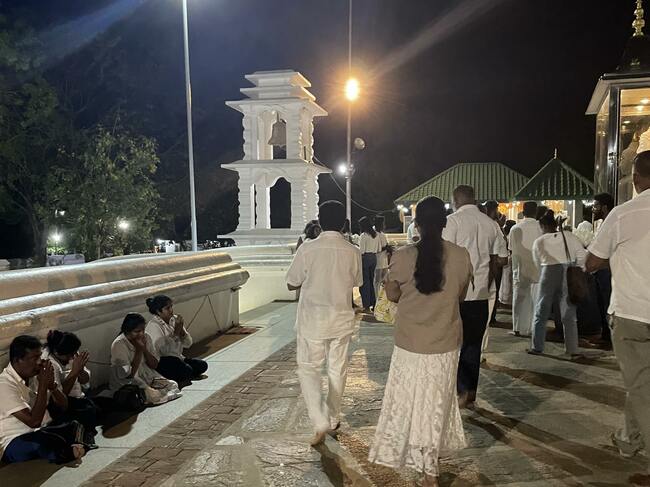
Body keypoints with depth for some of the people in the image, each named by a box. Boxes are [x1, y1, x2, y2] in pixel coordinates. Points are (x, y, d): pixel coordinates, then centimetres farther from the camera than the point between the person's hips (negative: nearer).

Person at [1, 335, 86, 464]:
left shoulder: (36, 375, 3)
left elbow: (63, 405, 6)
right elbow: (34, 422, -26)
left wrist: (51, 384, -12)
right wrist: (43, 385, -23)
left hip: (42, 432, 7)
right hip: (14, 443, -7)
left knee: (76, 427, -17)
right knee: (43, 439, -37)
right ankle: (68, 451, -14)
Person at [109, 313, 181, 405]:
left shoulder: (146, 338, -2)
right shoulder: (119, 345, -19)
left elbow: (154, 365, -1)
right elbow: (129, 374, -21)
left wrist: (144, 349, -16)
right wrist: (139, 350, -23)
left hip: (147, 377, 6)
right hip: (125, 383, -6)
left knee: (172, 385, -11)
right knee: (152, 395, -29)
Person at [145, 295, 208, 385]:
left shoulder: (174, 319, 5)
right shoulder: (153, 326, -16)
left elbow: (188, 344, 3)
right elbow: (164, 349, -25)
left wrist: (181, 330, -15)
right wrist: (176, 332, -22)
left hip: (177, 357, 8)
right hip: (160, 361, -7)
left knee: (202, 365, -11)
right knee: (186, 370, -29)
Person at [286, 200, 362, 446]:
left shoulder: (308, 249, -13)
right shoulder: (353, 252, -6)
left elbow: (292, 284, -4)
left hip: (312, 318, -2)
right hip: (342, 318, 3)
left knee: (308, 368, 9)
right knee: (337, 369, 17)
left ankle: (320, 422, -4)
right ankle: (333, 418, 31)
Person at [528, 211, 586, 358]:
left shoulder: (539, 242, 2)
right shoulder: (570, 236, 1)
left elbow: (537, 264, 6)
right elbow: (582, 256, -3)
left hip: (548, 274, -1)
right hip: (569, 275, 1)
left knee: (541, 313, 12)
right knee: (569, 315, 8)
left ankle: (537, 347, 17)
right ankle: (573, 350, 7)